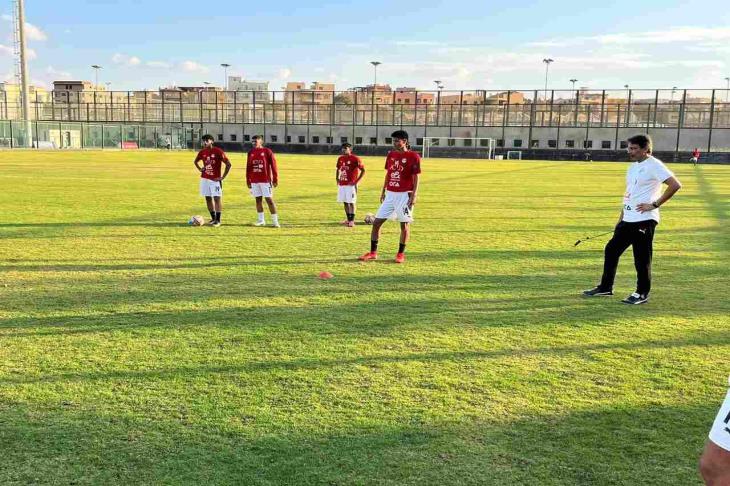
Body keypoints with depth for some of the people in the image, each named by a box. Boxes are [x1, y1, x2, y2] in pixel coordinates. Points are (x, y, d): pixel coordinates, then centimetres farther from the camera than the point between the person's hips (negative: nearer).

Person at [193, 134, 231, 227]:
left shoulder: (218, 151, -10)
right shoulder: (202, 152, 6)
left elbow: (228, 164, -12)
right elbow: (195, 161, 27)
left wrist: (223, 177, -12)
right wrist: (200, 169, 10)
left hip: (215, 179, -6)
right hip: (205, 179, 6)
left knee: (217, 198, -5)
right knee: (208, 198, 8)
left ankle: (218, 220, 0)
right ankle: (213, 218, 20)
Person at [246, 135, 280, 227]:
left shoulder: (267, 151, -3)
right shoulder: (251, 152, 10)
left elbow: (273, 166, -4)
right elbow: (248, 167, 14)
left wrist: (275, 179, -7)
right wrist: (248, 181, 12)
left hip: (266, 180, -4)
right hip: (254, 181, 4)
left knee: (269, 200, -4)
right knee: (258, 200, 8)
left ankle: (275, 221, 0)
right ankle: (261, 220, 17)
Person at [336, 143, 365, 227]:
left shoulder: (355, 159, -10)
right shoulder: (340, 158, 10)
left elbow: (363, 170, -9)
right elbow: (338, 169, 27)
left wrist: (357, 181, -13)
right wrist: (337, 178, 14)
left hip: (351, 184, -7)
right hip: (342, 184, 7)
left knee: (351, 202, -4)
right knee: (345, 202, 11)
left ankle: (352, 220, 2)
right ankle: (348, 219, 22)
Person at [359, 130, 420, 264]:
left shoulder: (413, 156, -7)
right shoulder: (391, 155, 10)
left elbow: (416, 178, -8)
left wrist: (414, 195, -14)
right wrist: (383, 191, 17)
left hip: (404, 195, -5)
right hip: (390, 194, 6)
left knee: (404, 224, 1)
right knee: (377, 222, 2)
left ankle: (401, 254, 15)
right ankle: (373, 253, 11)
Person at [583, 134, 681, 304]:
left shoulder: (654, 166, -10)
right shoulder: (633, 167, 16)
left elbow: (675, 185, -19)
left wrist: (654, 204, -18)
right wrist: (621, 219, 20)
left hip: (644, 220, -9)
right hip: (628, 220, 9)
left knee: (642, 258, -1)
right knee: (611, 250, 11)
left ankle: (642, 294, 12)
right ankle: (605, 287, 22)